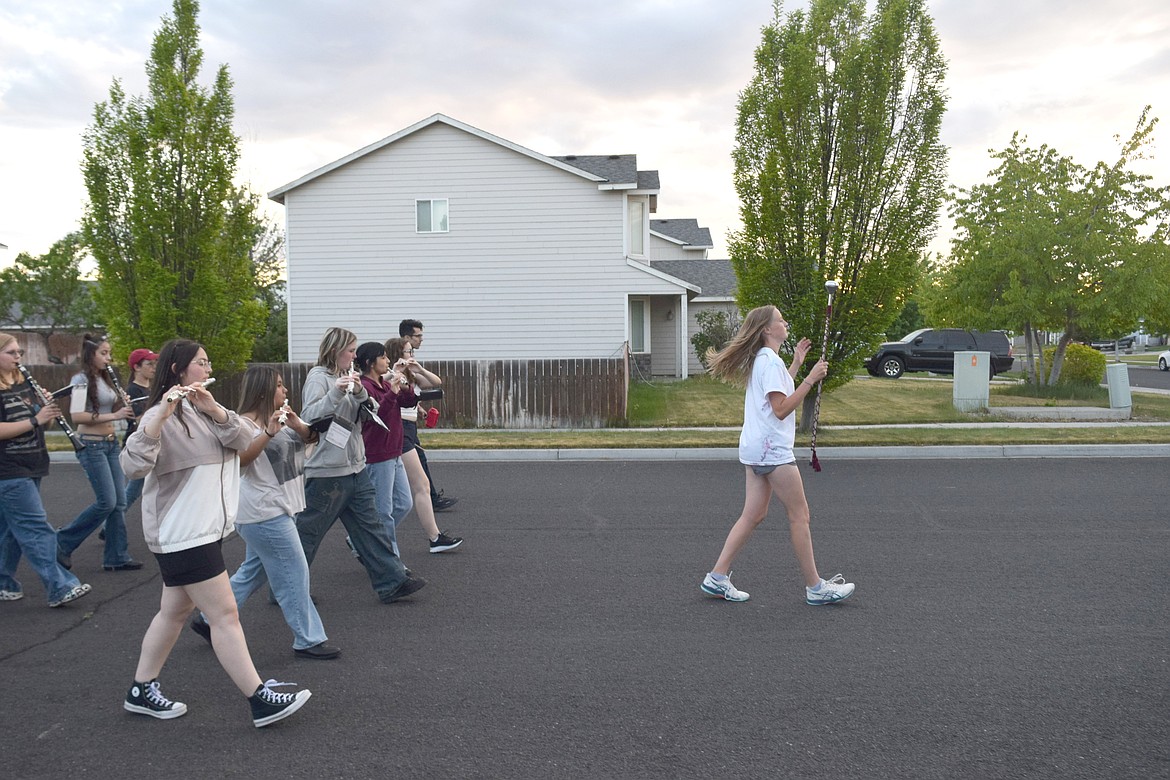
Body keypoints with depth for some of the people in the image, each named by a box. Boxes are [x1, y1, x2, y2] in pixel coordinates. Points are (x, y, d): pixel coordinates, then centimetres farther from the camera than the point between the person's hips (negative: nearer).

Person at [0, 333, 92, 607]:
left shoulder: (25, 384, 13)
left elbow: (42, 424, 16)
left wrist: (48, 413, -4)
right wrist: (34, 420, -24)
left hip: (30, 468, 8)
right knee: (36, 529, -9)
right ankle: (59, 588, -9)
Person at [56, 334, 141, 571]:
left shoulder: (104, 379, 13)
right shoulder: (81, 379, -11)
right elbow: (77, 416, -21)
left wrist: (124, 406, 1)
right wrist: (114, 416, -23)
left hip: (111, 443, 8)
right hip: (91, 445, -8)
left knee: (119, 502, 5)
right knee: (107, 502, -10)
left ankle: (117, 557, 10)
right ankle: (63, 542, 10)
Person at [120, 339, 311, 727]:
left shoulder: (201, 410, 15)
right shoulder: (162, 415, -12)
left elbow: (244, 441, 0)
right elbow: (134, 465, -27)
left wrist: (214, 410, -16)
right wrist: (160, 415, -37)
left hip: (203, 530, 9)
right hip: (182, 534, -9)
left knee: (176, 611, 17)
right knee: (225, 615, -8)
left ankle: (142, 691, 29)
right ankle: (260, 700, -4)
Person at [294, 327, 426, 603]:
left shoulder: (346, 376, 14)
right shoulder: (319, 377, -10)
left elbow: (373, 411, 9)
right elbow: (308, 416, -22)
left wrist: (360, 392, -11)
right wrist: (336, 392, -33)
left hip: (355, 467, 9)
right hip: (328, 470, -8)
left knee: (371, 526, 8)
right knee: (307, 532, 3)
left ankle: (392, 582, 12)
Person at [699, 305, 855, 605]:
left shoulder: (761, 359, 17)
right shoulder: (771, 361, -14)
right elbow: (781, 409, -19)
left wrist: (796, 363, 24)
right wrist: (810, 379, -19)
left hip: (756, 449, 10)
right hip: (772, 449, -10)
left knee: (753, 514, 9)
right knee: (799, 515, -1)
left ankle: (717, 577, 9)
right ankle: (815, 587, 7)